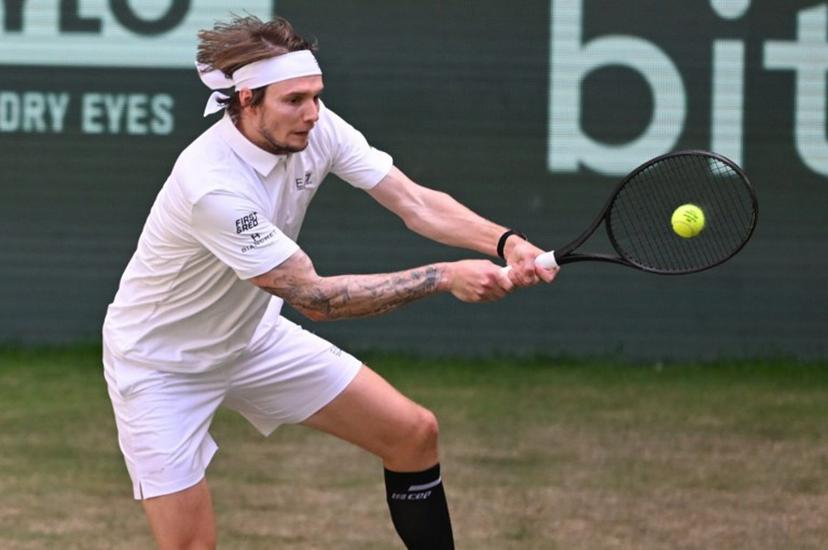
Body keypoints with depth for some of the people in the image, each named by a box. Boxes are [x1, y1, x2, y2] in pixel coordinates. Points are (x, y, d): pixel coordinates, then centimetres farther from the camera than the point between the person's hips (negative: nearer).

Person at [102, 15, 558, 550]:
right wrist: (444, 276, -34)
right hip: (161, 364, -7)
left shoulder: (316, 128, -15)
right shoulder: (212, 185, -36)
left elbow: (416, 203, -16)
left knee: (413, 432, 2)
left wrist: (507, 243, -34)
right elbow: (314, 297, -32)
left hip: (251, 339, 8)